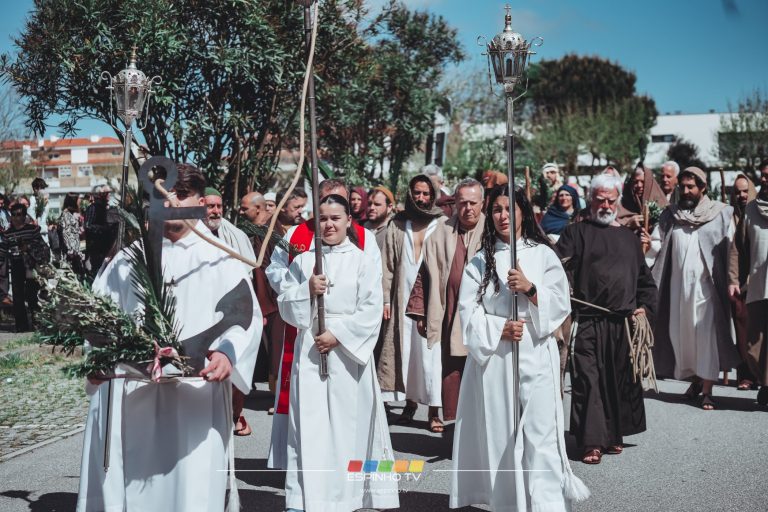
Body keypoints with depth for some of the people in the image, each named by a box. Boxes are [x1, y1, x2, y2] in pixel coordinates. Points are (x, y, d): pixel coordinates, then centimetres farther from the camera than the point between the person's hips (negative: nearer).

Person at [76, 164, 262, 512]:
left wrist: (228, 354, -24)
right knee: (125, 483, 6)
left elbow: (247, 314, -5)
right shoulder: (131, 256, 13)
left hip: (196, 391, -2)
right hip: (130, 389, 3)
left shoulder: (220, 259, 5)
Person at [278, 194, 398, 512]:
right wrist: (307, 290, -10)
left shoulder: (363, 262, 2)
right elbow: (285, 307, 7)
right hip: (309, 352, 2)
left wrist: (338, 334, -13)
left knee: (348, 425, -1)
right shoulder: (302, 262, 11)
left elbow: (370, 312, -5)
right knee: (309, 425, 0)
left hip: (348, 353, -2)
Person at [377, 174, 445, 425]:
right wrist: (386, 298, 2)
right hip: (403, 298, 3)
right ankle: (409, 402, 13)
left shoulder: (442, 224, 2)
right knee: (404, 349, 3)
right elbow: (388, 264, 9)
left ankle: (434, 408, 0)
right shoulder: (397, 224, 11)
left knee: (430, 352, -4)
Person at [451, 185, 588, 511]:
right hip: (493, 357, 2)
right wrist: (501, 329, -12)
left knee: (541, 438, -7)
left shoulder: (542, 254, 6)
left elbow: (560, 304, 0)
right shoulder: (480, 261, 9)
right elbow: (468, 313, 2)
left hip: (536, 356, -1)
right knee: (500, 436, 2)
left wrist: (530, 288, -15)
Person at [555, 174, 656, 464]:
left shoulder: (629, 238, 18)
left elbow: (644, 278, 22)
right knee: (588, 382, -6)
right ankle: (592, 442, -2)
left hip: (624, 323, 4)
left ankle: (614, 435, 23)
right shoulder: (577, 232, 4)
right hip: (589, 322, -4)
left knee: (621, 381, 10)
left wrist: (645, 306, 7)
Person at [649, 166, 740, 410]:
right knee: (680, 332, 8)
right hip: (678, 283, 4)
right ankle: (695, 378, 26)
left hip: (706, 284, -4)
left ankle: (707, 389, -1)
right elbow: (657, 245, 7)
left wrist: (733, 281, -14)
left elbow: (732, 249, -4)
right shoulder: (670, 214, 10)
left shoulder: (721, 213, 0)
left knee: (707, 334, -6)